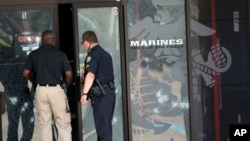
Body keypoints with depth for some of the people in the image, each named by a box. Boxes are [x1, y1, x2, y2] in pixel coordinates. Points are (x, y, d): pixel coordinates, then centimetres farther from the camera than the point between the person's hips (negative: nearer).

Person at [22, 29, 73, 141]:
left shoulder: (33, 54, 4)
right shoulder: (60, 54, -2)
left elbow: (26, 73, 0)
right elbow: (69, 74, -4)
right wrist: (67, 84, 16)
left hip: (41, 90, 3)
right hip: (56, 89, -3)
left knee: (44, 123, 9)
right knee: (63, 123, 2)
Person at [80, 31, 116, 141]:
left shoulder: (93, 55, -11)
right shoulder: (106, 54, 18)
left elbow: (90, 75, -24)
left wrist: (84, 93, -29)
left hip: (101, 94, -9)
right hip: (110, 91, 9)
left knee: (102, 127, -7)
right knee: (106, 125, 14)